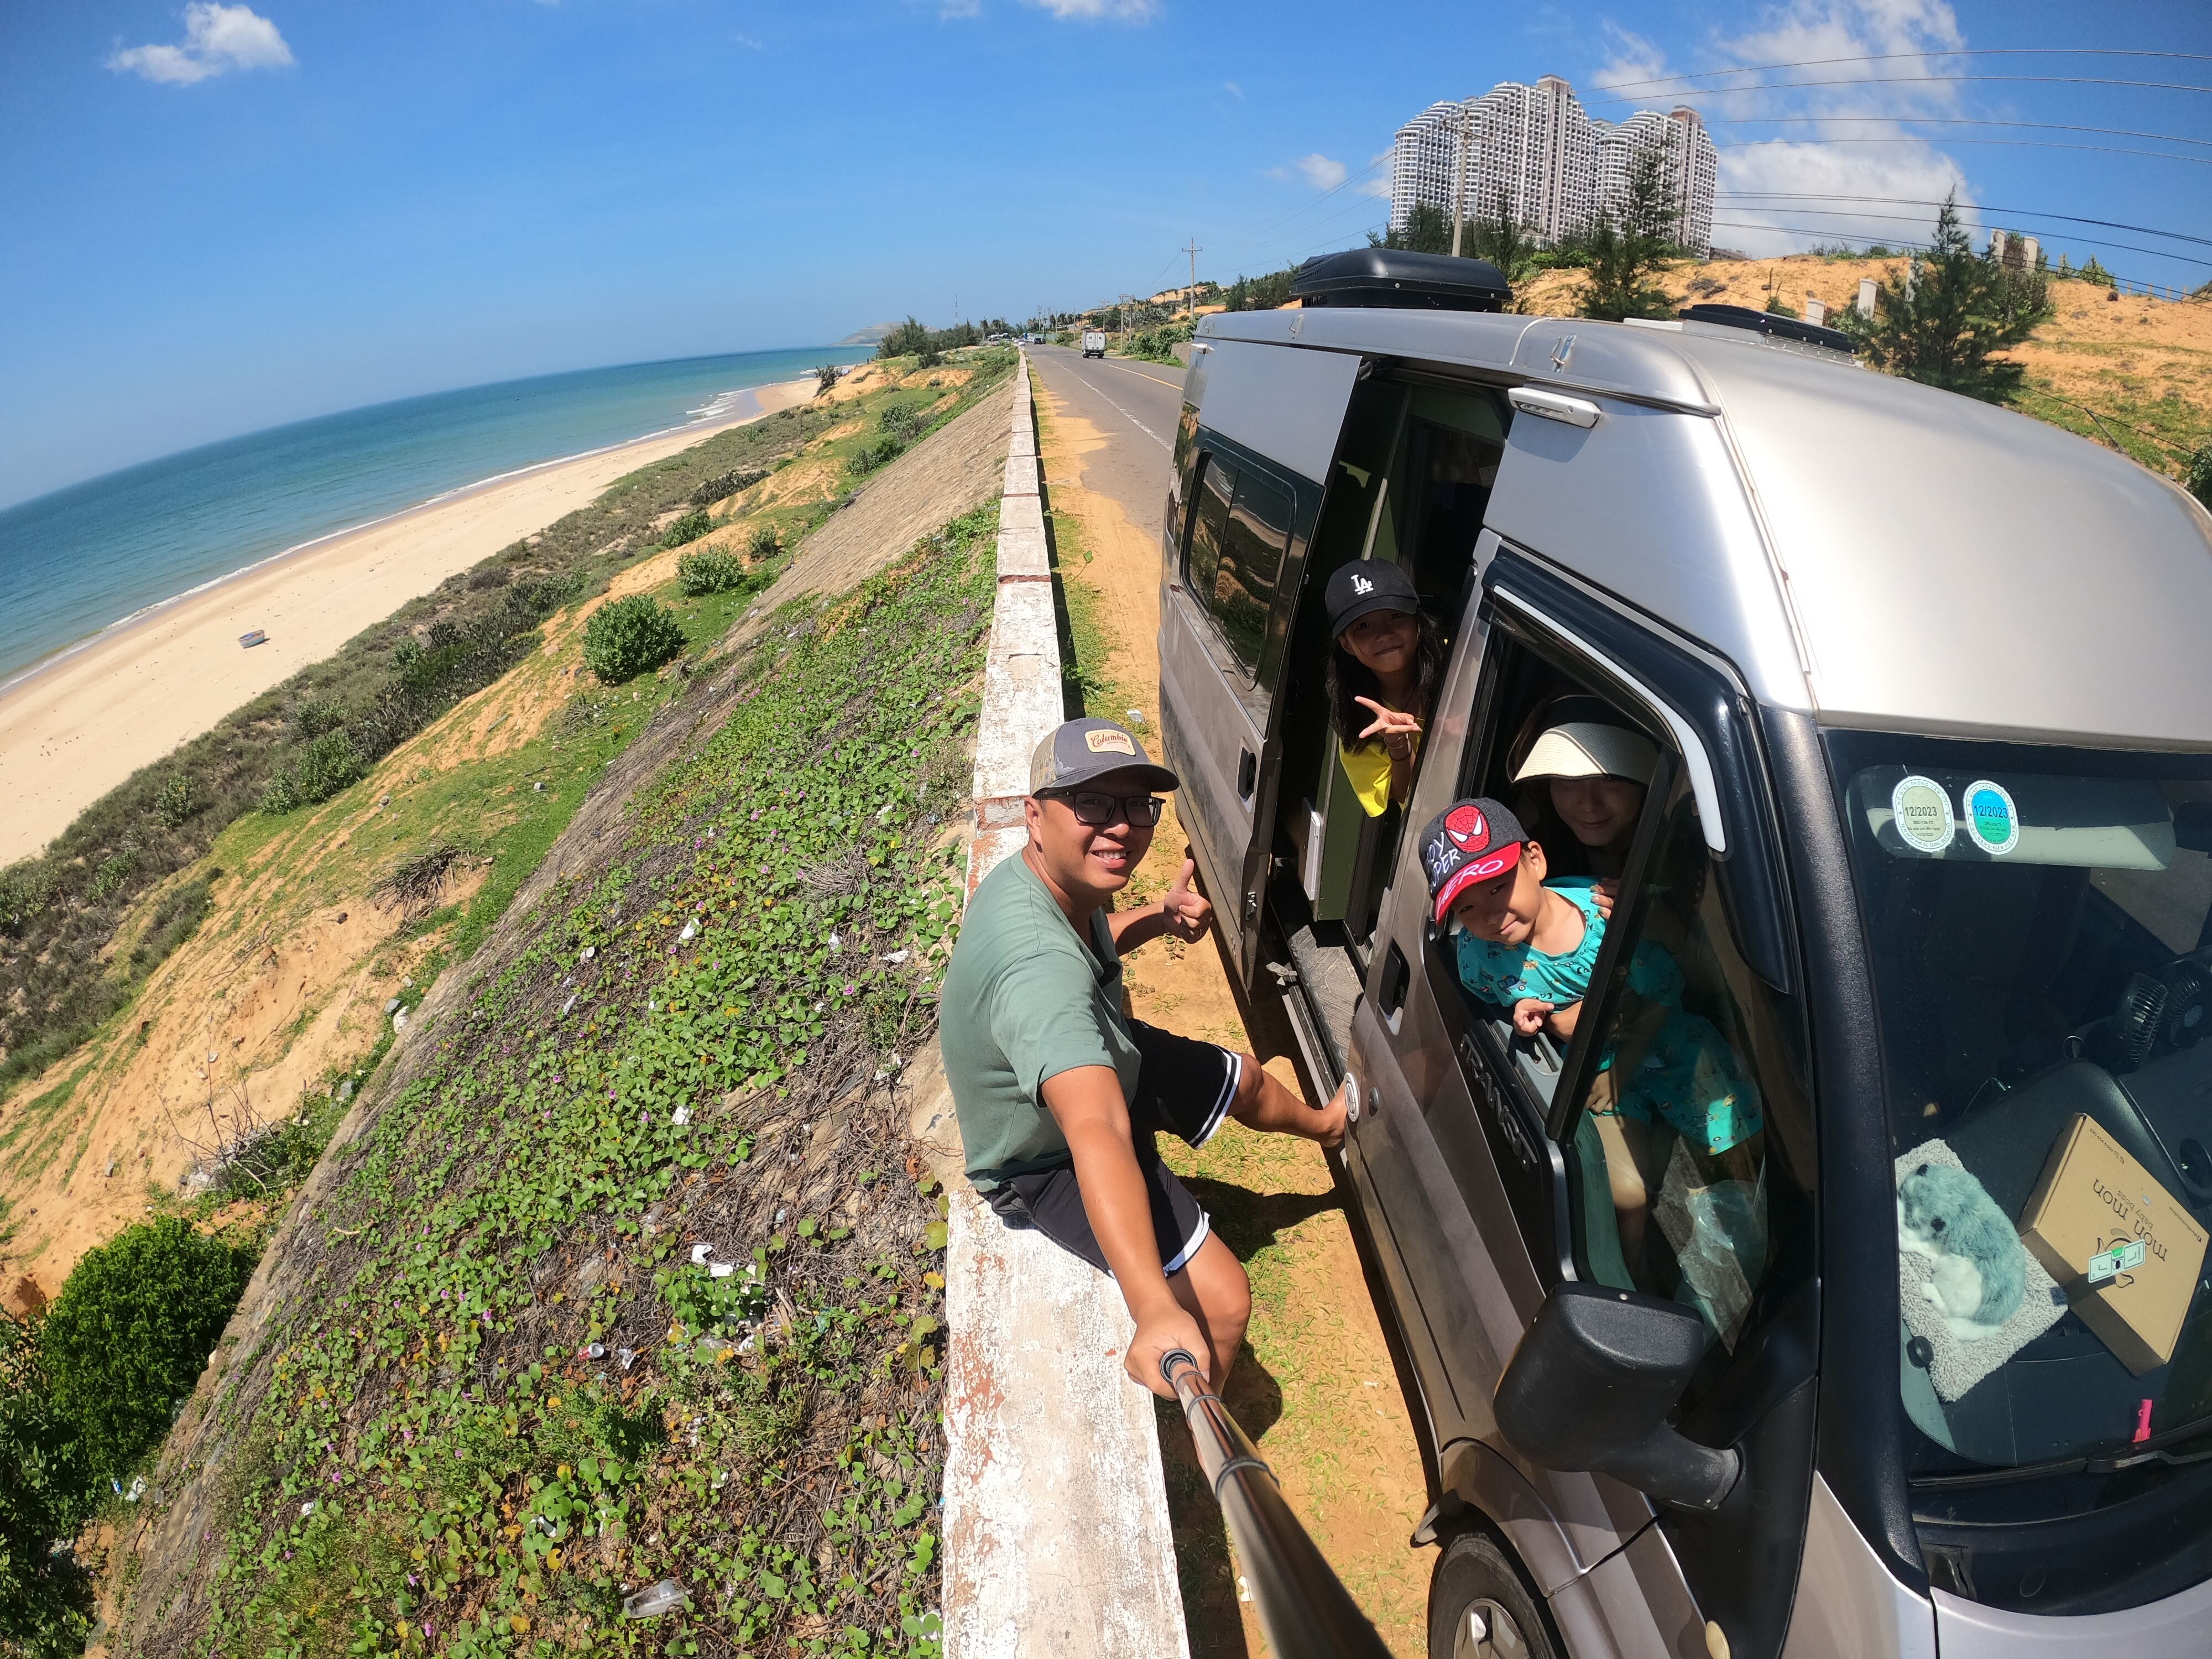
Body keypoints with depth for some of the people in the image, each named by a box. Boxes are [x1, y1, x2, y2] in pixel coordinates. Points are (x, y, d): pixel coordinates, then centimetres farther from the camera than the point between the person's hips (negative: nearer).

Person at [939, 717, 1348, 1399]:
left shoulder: (1064, 879, -16)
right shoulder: (1036, 963, -44)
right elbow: (1096, 1133, -58)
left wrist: (1158, 917, -9)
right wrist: (1156, 1309, -69)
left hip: (1100, 1057, 8)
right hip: (1050, 1161, -8)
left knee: (1247, 1082, 25)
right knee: (1223, 1300, -17)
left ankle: (1327, 1125, 59)